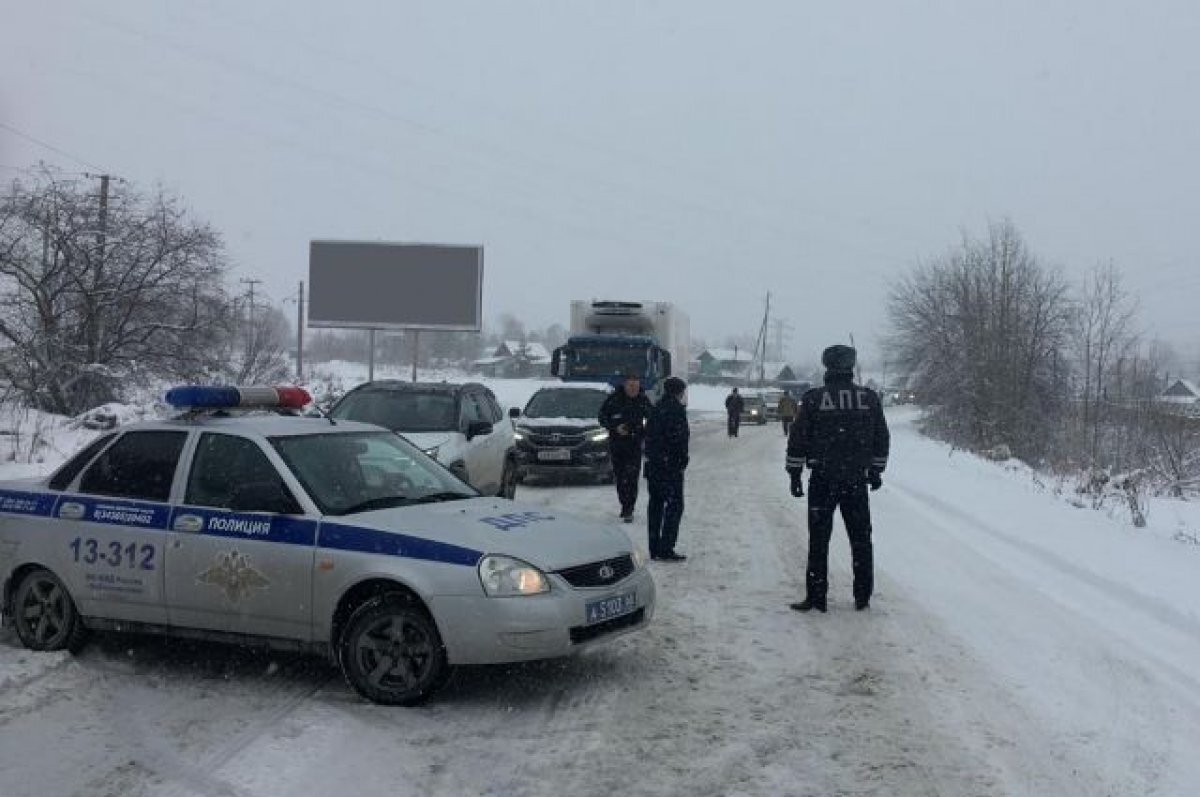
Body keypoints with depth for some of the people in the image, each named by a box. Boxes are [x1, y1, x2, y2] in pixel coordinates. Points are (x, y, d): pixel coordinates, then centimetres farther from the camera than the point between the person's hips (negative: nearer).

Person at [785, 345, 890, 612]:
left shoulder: (813, 399, -6)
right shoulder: (870, 398, 3)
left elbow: (798, 440, -4)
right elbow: (882, 440, 11)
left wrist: (795, 473, 5)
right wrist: (876, 470, 23)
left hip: (823, 480, -2)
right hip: (857, 480, 2)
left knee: (818, 540, 4)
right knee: (861, 539, 13)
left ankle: (816, 597, 4)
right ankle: (863, 597, 18)